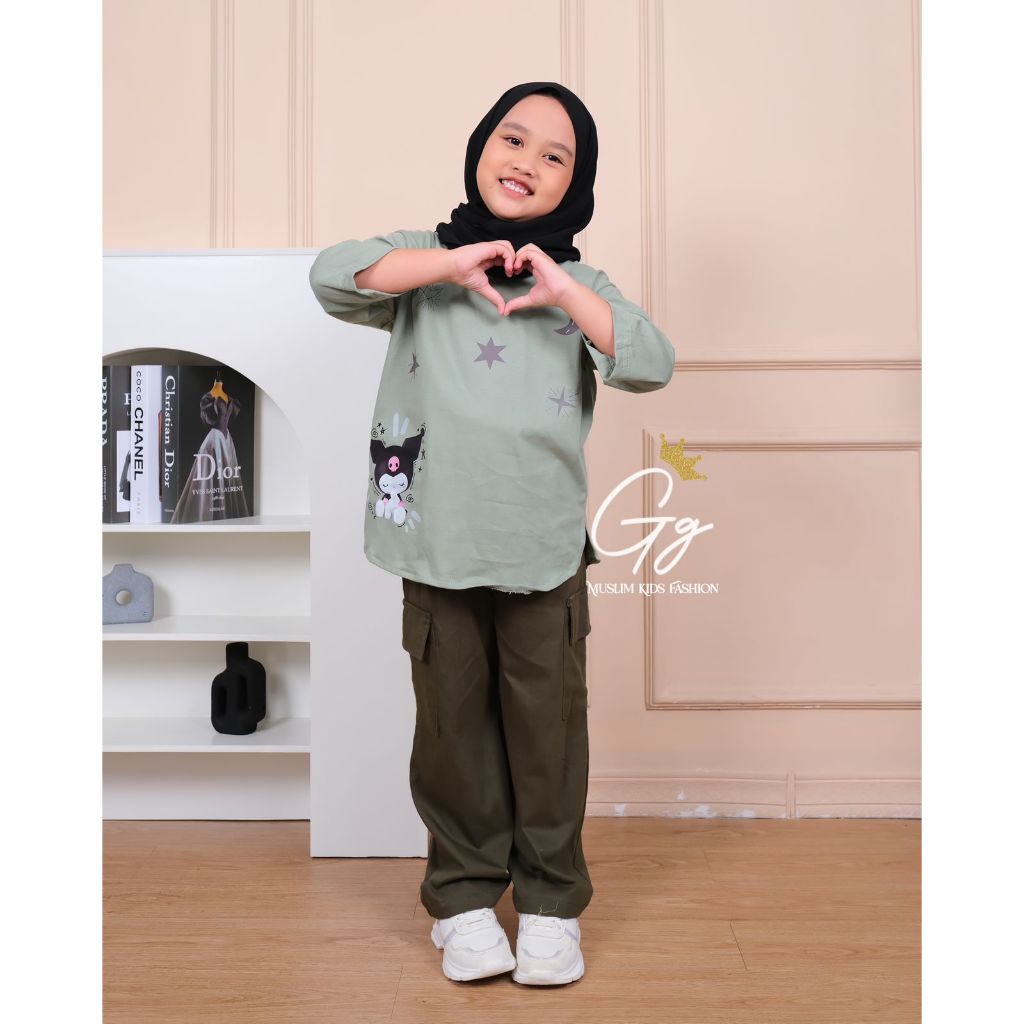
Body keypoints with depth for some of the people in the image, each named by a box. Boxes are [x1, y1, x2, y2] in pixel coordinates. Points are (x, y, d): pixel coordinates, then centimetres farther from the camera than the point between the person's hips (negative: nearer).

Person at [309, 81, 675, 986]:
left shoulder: (579, 284, 7)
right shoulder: (424, 262, 6)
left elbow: (651, 366, -8)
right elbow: (331, 276, -11)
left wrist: (560, 289, -15)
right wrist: (453, 263, -14)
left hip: (545, 548, 0)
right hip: (437, 545, 0)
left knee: (548, 725, 8)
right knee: (453, 722, 11)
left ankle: (552, 899, 27)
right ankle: (464, 895, 30)